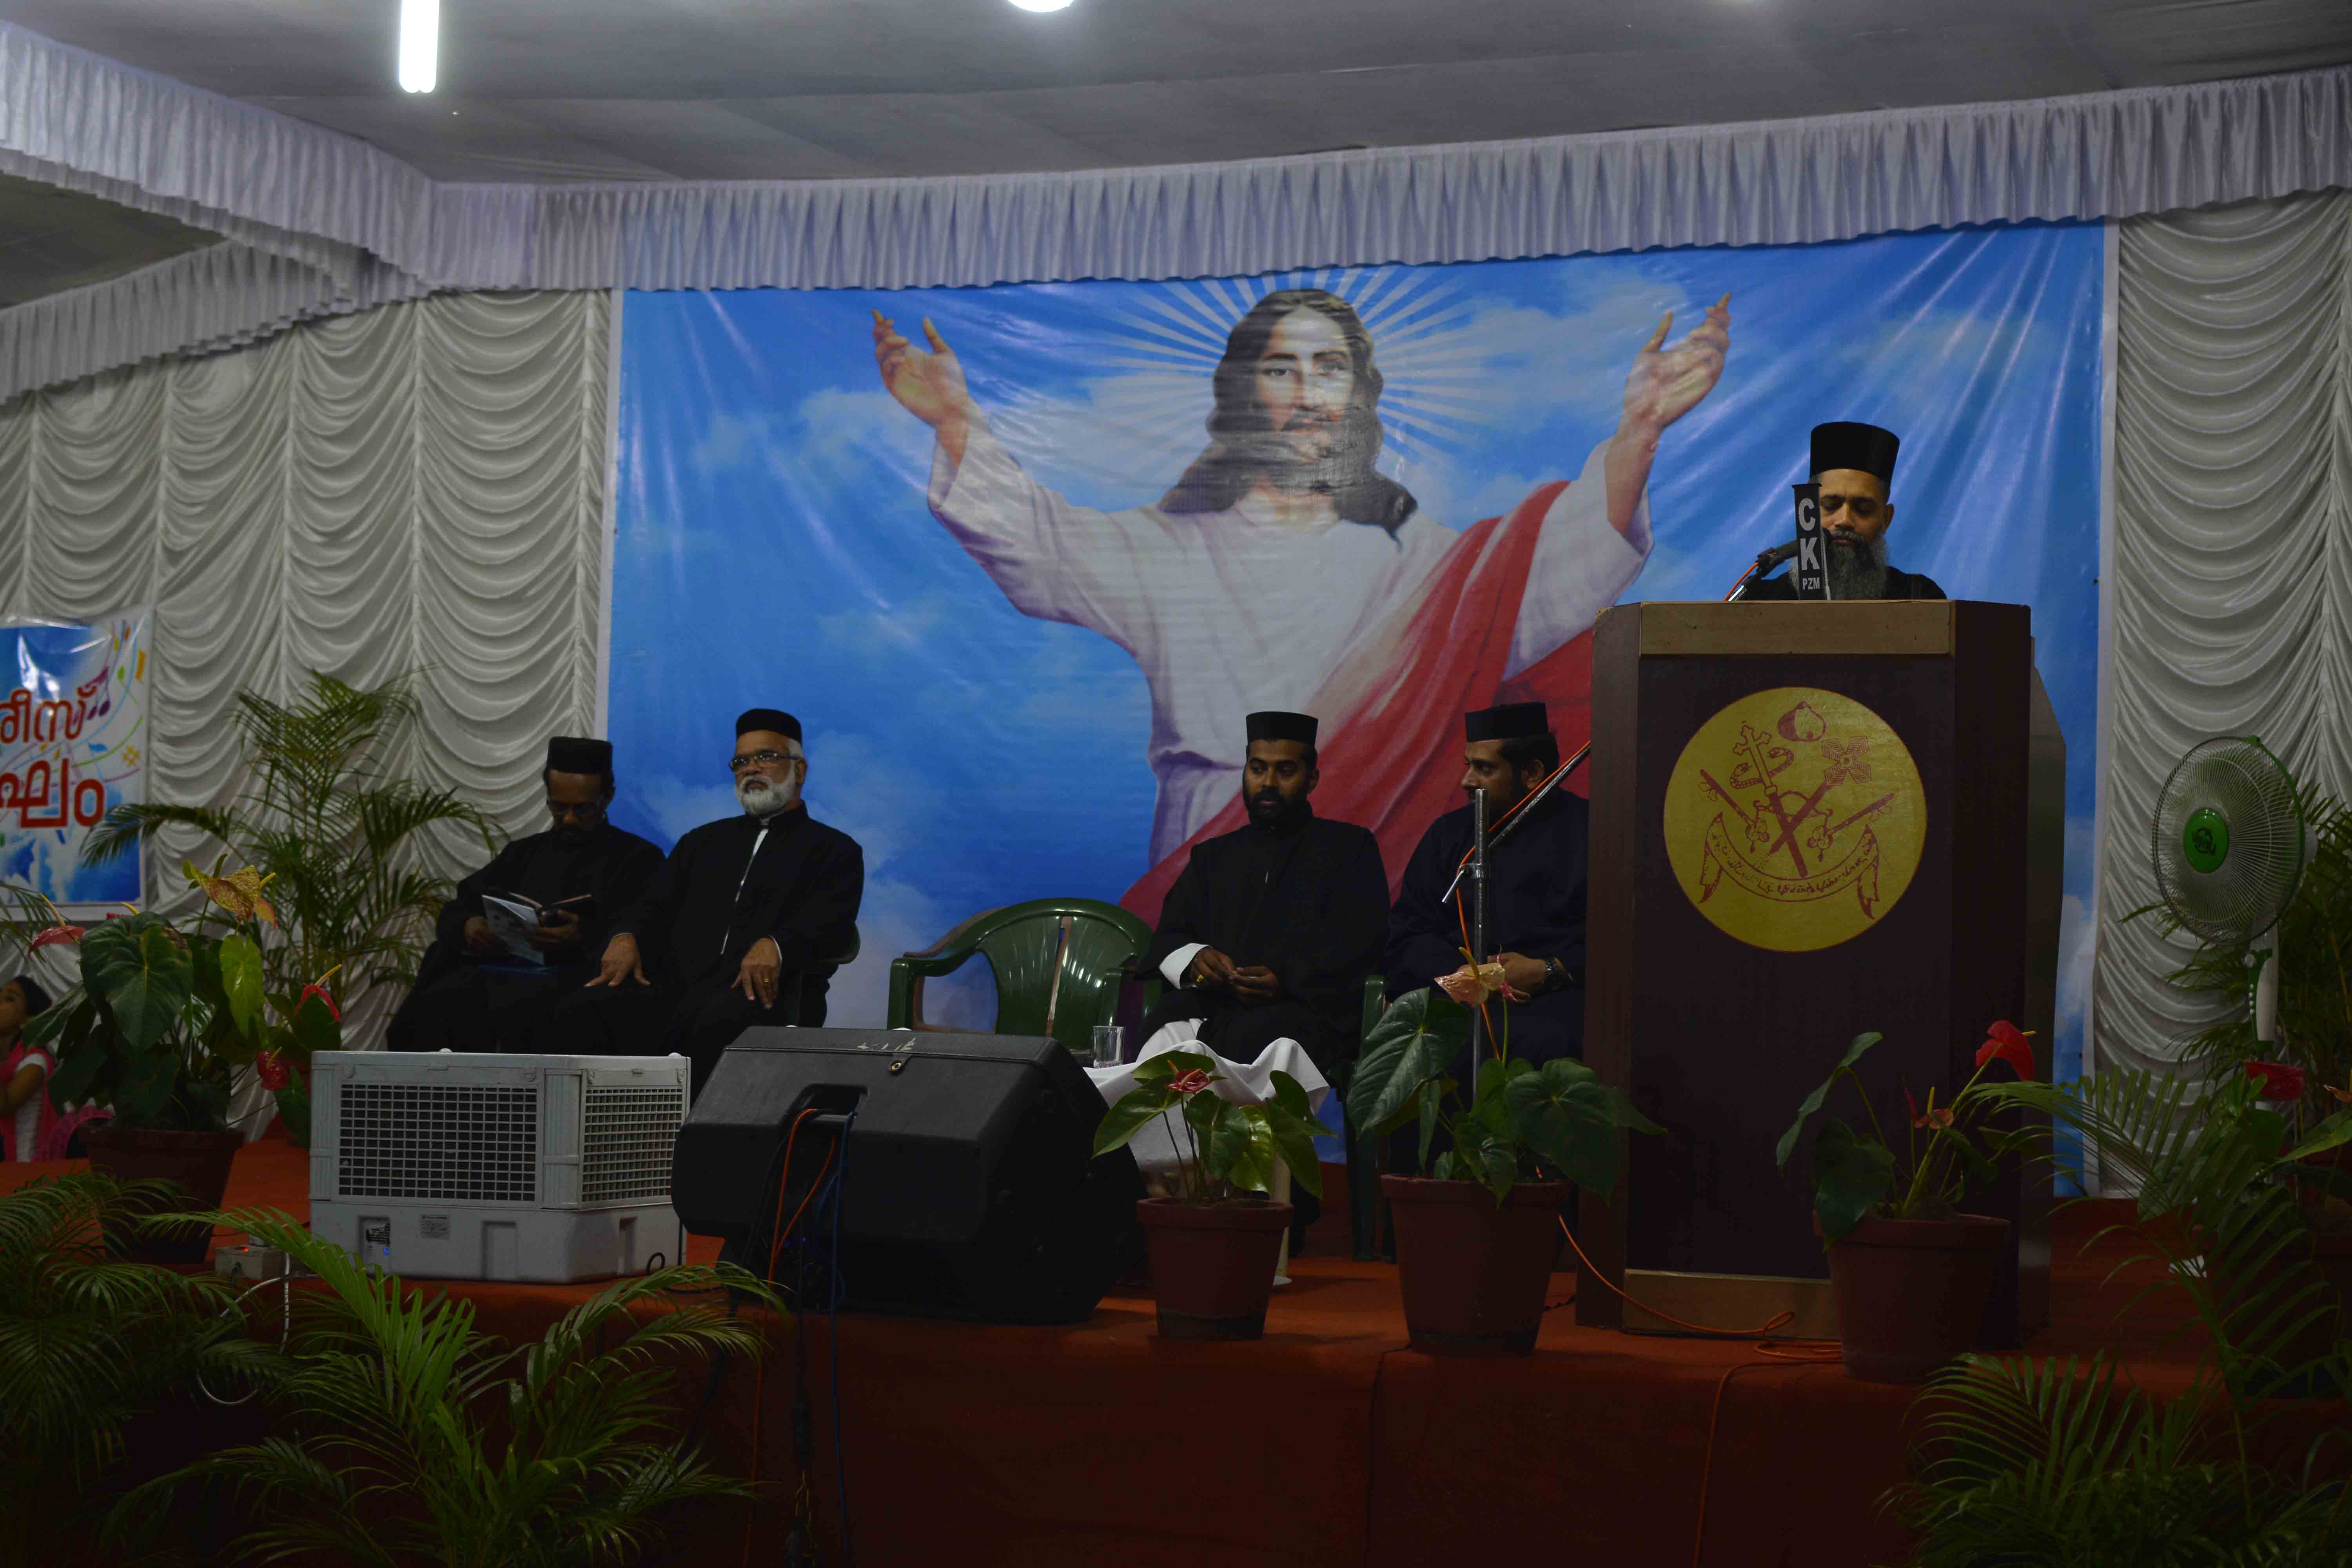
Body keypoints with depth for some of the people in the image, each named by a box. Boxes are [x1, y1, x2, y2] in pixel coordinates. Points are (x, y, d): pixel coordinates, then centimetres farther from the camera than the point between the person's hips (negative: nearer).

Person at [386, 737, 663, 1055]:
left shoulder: (638, 858, 12)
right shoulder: (524, 853, 27)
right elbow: (456, 909, 20)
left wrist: (582, 937, -21)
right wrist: (468, 927, -5)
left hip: (572, 973, -4)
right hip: (494, 969, 5)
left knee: (516, 1014, -38)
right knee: (430, 1009, -28)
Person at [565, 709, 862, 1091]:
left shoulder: (836, 850, 15)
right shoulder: (705, 841, 32)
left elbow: (832, 925, -3)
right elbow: (655, 906, 22)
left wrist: (775, 946, -25)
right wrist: (626, 937, -3)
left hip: (760, 989, -4)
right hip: (677, 984, 4)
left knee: (718, 1021, -41)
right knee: (585, 1010, -25)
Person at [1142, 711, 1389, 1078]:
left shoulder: (1349, 847, 15)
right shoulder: (1213, 856, 28)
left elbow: (1360, 945, 2)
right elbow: (1168, 935, 20)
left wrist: (1287, 980, -15)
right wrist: (1194, 959, -6)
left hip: (1306, 1007, -3)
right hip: (1211, 1004, 3)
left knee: (1248, 1042, -38)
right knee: (1161, 1033, -31)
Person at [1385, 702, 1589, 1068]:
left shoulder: (1586, 832, 8)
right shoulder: (1449, 835, 22)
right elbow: (1407, 938, 15)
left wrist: (1549, 972, -13)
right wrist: (1462, 973, -5)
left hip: (1555, 996, -3)